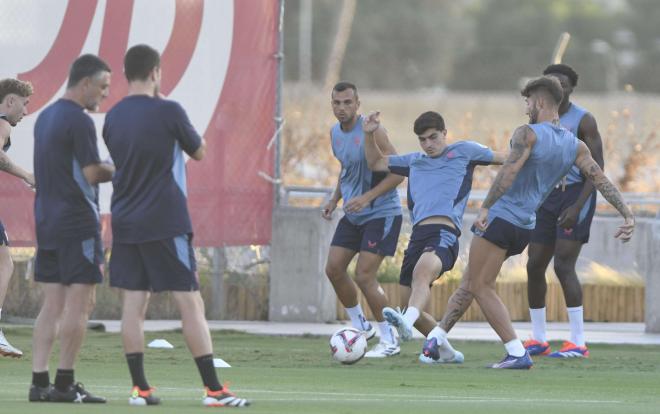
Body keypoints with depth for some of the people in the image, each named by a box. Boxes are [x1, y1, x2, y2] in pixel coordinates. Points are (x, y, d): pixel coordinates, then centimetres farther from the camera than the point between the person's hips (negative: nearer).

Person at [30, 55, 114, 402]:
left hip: (46, 221, 8)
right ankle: (64, 383, -6)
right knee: (78, 305, -5)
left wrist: (105, 168, 14)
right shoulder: (79, 122, -13)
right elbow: (92, 174, -15)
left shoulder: (45, 117, 15)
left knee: (51, 305, 7)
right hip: (77, 223, -8)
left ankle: (39, 382, 3)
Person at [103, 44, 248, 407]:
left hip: (125, 223, 6)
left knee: (133, 303, 6)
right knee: (190, 301, -3)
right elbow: (199, 151, 4)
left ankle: (139, 388, 3)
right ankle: (213, 388, -5)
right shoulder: (168, 112, -11)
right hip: (165, 223, -6)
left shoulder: (113, 116, 5)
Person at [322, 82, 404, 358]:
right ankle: (359, 325, 23)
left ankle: (389, 341, -1)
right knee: (333, 268, 4)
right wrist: (334, 200, 8)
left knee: (364, 276, -13)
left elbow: (397, 172, -20)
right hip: (353, 214, 8)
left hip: (381, 213, -8)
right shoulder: (335, 133, 6)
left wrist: (367, 197, -27)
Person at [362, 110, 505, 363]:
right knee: (412, 307, 5)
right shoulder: (414, 161, 30)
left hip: (445, 232, -7)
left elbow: (508, 159, 22)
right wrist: (370, 135, 24)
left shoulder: (463, 151, 17)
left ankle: (406, 323, -63)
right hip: (418, 235, 7)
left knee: (423, 269, -38)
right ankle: (445, 353, 26)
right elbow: (375, 163, 39)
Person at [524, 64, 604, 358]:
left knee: (563, 265, -15)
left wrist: (577, 207, -21)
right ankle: (538, 339, 16)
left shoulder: (583, 121, -8)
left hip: (576, 193, -7)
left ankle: (578, 343, -13)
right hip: (547, 197, 7)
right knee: (535, 266, 4)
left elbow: (597, 167, -12)